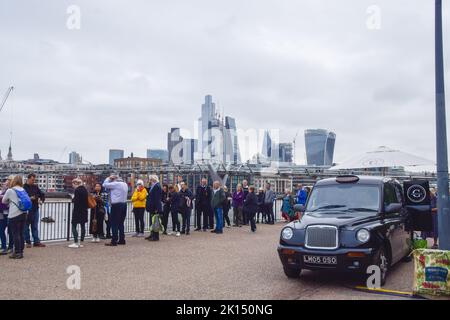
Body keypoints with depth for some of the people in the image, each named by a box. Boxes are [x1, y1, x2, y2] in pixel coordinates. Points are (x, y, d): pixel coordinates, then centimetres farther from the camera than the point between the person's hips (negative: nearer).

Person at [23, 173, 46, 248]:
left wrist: (41, 200, -2)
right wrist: (29, 199, -22)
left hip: (35, 209, 5)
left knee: (35, 226, 9)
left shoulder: (35, 187, 9)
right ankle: (28, 242, 13)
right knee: (26, 227, 5)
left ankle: (36, 242, 12)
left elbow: (42, 194, 16)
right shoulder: (24, 187, -7)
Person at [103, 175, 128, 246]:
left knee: (114, 223, -3)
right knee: (121, 223, 13)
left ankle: (114, 241, -3)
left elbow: (104, 184, -9)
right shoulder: (125, 184, 13)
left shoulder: (115, 184, -11)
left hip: (116, 205, -8)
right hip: (124, 204, 8)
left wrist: (109, 178, 3)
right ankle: (122, 240, 16)